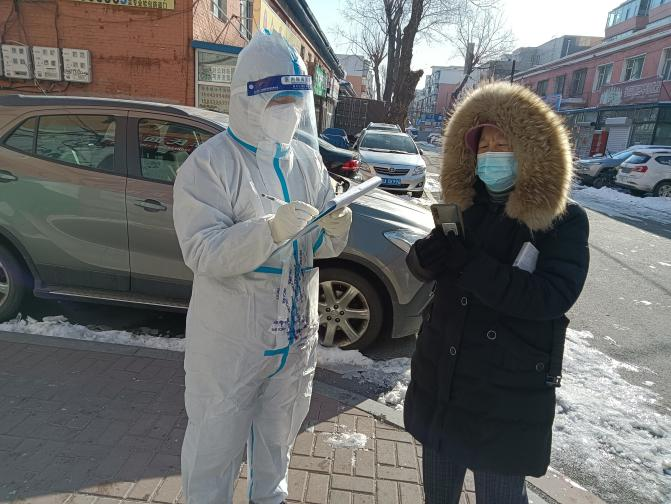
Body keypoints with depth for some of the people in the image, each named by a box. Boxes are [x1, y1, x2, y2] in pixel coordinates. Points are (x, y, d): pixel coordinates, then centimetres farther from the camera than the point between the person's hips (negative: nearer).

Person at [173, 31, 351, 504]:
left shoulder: (307, 160, 2)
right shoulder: (210, 163, -14)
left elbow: (324, 246, 5)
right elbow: (202, 252, -22)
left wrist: (335, 230, -19)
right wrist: (271, 230, -36)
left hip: (296, 330, 6)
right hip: (231, 338, -5)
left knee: (279, 432, 25)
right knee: (216, 443, 12)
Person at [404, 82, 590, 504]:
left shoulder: (564, 221, -12)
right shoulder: (465, 205, 0)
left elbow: (552, 297, -23)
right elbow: (424, 267, 3)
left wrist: (467, 263, -29)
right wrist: (424, 256, -21)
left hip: (510, 389, -4)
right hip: (440, 374, 5)